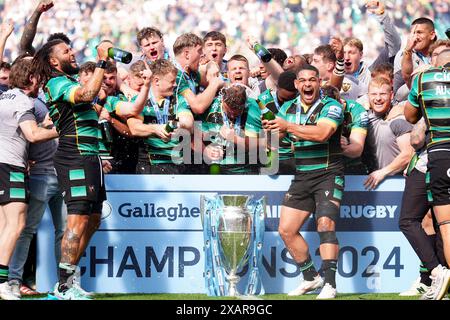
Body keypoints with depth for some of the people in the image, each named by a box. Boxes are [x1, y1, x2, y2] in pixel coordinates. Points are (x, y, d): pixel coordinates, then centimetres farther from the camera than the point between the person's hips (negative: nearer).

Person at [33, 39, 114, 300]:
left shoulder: (70, 81, 22)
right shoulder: (57, 83, -9)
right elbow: (86, 94, -29)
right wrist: (102, 62, -25)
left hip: (89, 157, 10)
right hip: (75, 157, -10)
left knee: (93, 219, 13)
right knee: (79, 219, -14)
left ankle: (68, 281, 18)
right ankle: (65, 286, -15)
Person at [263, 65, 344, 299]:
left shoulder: (331, 107, -9)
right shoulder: (288, 108, 10)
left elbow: (322, 132, -27)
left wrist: (287, 126, -23)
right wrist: (270, 129, -13)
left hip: (328, 174, -6)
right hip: (302, 176, 6)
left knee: (325, 225, -21)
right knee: (286, 229, 3)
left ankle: (329, 284, -22)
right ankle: (310, 278, 18)